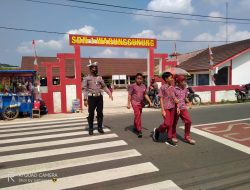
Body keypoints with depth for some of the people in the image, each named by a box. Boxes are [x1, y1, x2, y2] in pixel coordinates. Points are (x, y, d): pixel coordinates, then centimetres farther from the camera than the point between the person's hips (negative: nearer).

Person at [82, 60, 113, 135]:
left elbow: (104, 87, 14)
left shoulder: (99, 78, 10)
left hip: (99, 97, 3)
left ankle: (100, 127, 20)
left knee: (100, 113, 8)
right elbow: (85, 89, -3)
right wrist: (85, 99, -10)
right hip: (91, 97, -3)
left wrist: (109, 94, 4)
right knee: (91, 113, 3)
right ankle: (90, 128, 16)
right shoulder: (87, 78, 1)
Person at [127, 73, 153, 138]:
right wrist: (128, 104, -10)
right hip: (135, 103, -5)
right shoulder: (132, 86, -6)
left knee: (138, 116, 15)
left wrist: (150, 102, 8)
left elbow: (145, 95, 14)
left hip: (141, 103, 6)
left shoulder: (143, 86, 8)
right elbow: (129, 95, -5)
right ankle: (139, 131, -13)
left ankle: (135, 128, 33)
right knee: (137, 116, -14)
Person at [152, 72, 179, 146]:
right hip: (166, 108, -6)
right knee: (167, 123, -10)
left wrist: (176, 100, -6)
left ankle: (169, 139, 19)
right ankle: (157, 130, 17)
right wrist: (163, 110, -15)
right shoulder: (162, 87, -9)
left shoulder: (172, 87, 8)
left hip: (172, 108, 6)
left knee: (171, 124, 9)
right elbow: (161, 99, -10)